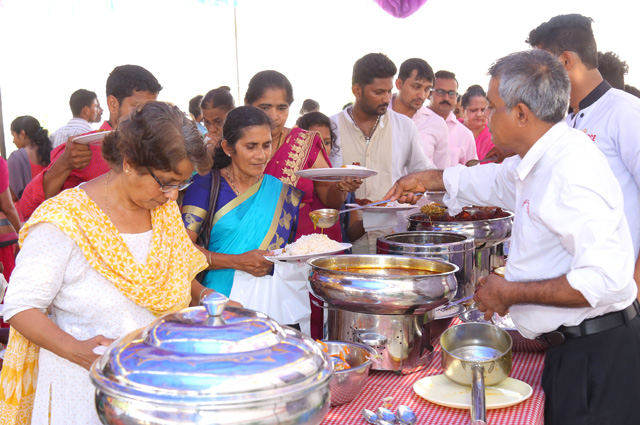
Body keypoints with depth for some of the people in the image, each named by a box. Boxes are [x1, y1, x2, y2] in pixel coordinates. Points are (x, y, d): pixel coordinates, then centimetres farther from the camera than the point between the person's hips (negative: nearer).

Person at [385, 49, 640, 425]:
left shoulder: (572, 171, -25)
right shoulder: (539, 162, 7)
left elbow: (604, 280, -31)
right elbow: (492, 180, 29)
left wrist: (511, 293, -21)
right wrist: (426, 179, 36)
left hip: (598, 352, -9)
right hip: (571, 346, 9)